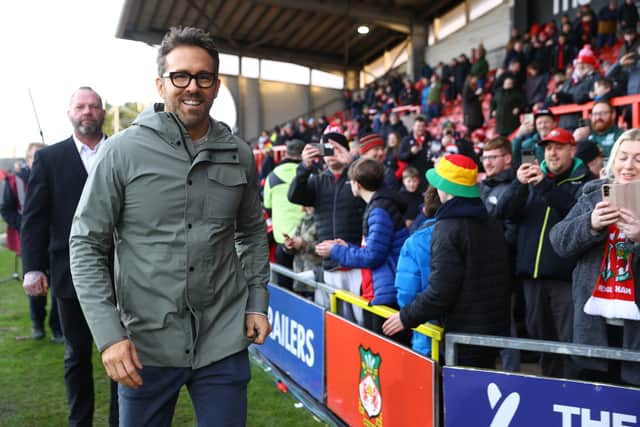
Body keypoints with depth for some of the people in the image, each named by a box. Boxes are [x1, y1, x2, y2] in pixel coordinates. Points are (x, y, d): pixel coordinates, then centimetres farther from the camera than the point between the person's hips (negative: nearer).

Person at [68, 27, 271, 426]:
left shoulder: (239, 155, 2)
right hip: (146, 343, -1)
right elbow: (86, 245, -6)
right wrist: (109, 334, -13)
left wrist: (258, 301, 5)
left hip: (224, 341, 2)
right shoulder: (123, 151, -8)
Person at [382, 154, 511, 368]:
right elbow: (502, 280, 15)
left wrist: (406, 317, -10)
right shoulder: (491, 224, 10)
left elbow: (441, 290, -21)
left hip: (464, 333, -8)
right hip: (495, 330, 8)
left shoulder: (448, 229, -17)